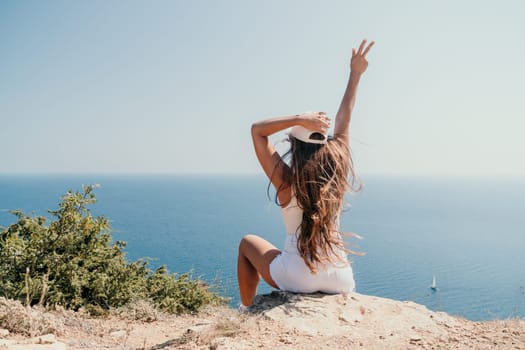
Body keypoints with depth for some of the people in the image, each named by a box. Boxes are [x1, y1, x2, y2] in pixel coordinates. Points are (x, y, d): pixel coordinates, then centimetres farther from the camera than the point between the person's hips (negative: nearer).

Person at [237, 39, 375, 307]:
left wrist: (299, 119, -16)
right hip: (341, 280, 4)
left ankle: (246, 311, 29)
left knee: (248, 243, 23)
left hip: (298, 277, -4)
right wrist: (355, 75, 15)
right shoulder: (337, 173, -3)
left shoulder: (287, 181, -12)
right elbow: (343, 121, 8)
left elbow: (257, 130, -6)